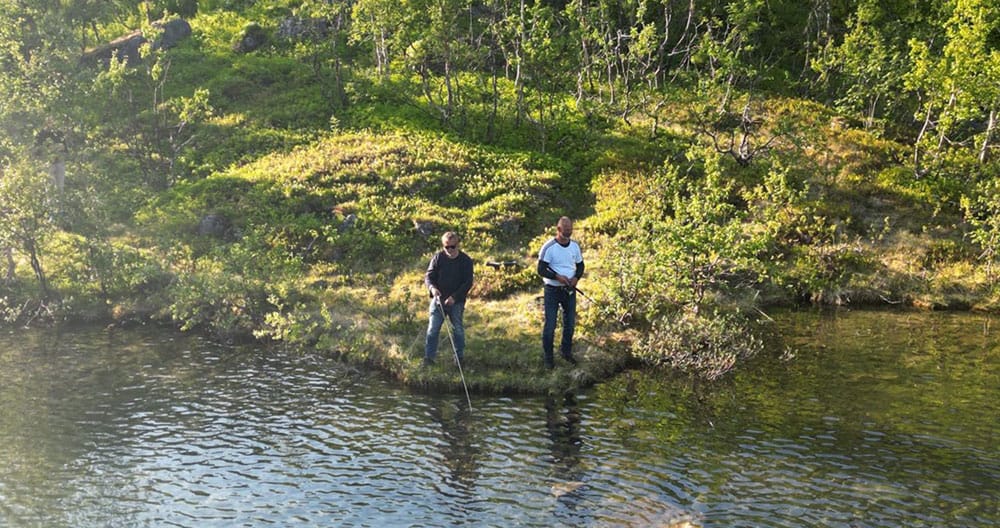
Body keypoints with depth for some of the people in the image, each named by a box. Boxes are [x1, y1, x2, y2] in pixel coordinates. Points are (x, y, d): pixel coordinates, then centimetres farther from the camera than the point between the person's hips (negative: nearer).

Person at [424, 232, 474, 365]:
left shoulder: (465, 260, -7)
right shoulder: (438, 257, -3)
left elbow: (468, 282, -9)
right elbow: (428, 276, -2)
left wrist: (454, 297, -19)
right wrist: (432, 287, -25)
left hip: (457, 302, -1)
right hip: (438, 299, 1)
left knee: (458, 330, 8)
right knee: (433, 329, -1)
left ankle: (460, 357, 23)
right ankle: (428, 357, 7)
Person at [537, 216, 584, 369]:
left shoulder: (575, 246, 2)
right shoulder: (549, 247, -14)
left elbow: (580, 265, 12)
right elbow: (541, 269, -14)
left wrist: (576, 278, -8)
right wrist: (557, 276, -27)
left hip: (570, 290, 5)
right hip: (552, 290, -5)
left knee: (570, 323, 14)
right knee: (550, 325, -1)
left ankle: (566, 351, 33)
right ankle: (547, 356, 13)